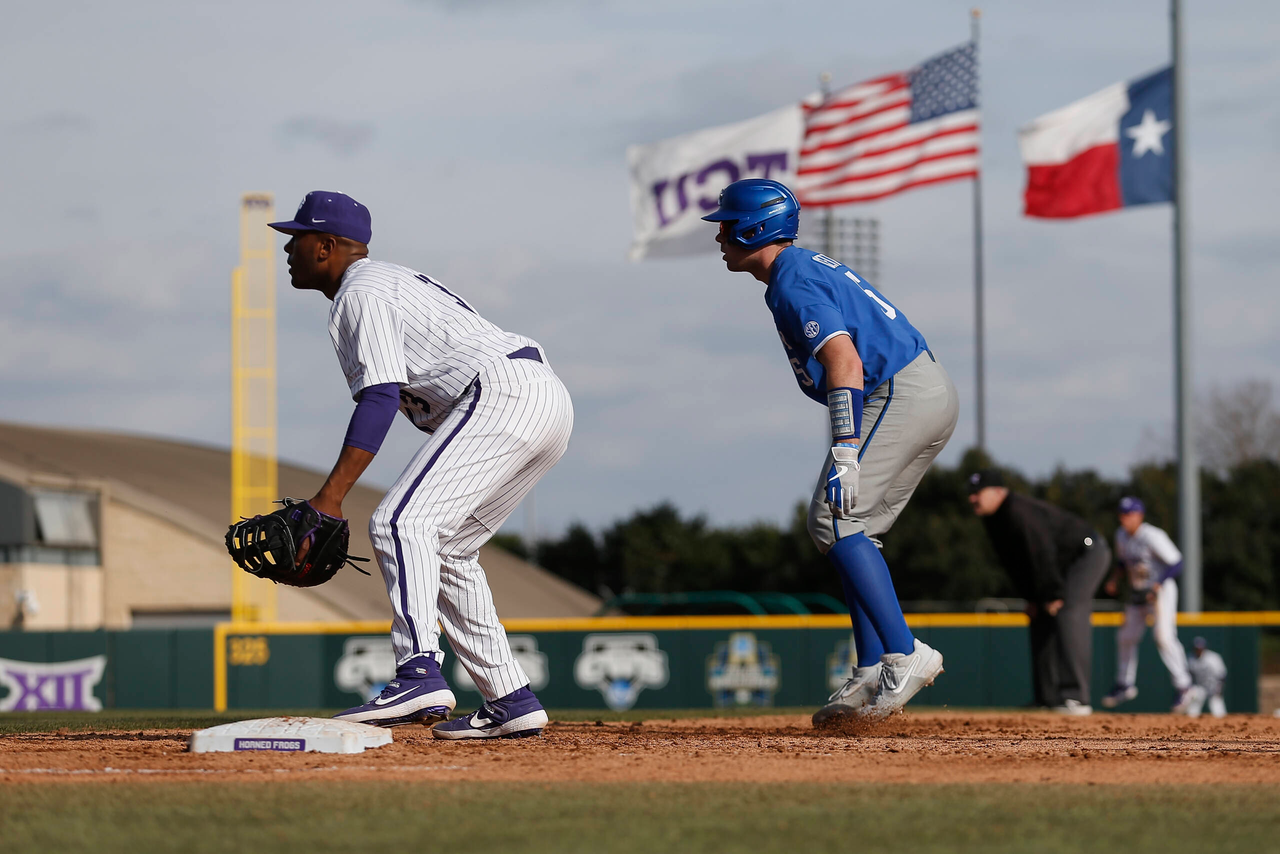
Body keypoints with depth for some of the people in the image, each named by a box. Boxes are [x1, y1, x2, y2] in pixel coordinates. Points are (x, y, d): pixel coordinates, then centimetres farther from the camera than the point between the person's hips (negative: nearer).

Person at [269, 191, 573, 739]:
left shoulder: (360, 296, -3)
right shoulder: (399, 280, 29)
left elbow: (380, 396, -17)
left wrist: (330, 498, -24)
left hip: (501, 394, -10)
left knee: (400, 523, -19)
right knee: (445, 549, 16)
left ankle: (421, 674, -36)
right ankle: (510, 703, 13)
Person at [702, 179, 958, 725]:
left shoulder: (792, 285, -13)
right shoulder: (811, 268, 20)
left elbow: (845, 360, -26)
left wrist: (844, 456, -34)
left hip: (900, 396, -11)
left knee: (833, 521, -12)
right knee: (851, 529, 13)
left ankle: (904, 655, -19)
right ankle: (872, 676, 8)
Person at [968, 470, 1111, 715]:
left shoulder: (1019, 513, -28)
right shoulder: (993, 519, 4)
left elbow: (1042, 556, -29)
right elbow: (1011, 561, 11)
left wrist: (1054, 596, -26)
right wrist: (1030, 598, 6)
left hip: (1089, 553, -11)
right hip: (1068, 562, 11)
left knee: (1065, 615, -23)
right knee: (1041, 621, 10)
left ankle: (1075, 698, -30)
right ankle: (1048, 698, 14)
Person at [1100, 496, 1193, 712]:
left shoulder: (1153, 537, -21)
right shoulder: (1121, 535, 2)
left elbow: (1176, 563, -21)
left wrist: (1158, 585, -29)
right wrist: (1114, 577, 3)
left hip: (1161, 591, -8)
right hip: (1137, 593, 8)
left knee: (1164, 636, -20)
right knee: (1126, 637, 11)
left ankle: (1182, 687, -13)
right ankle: (1125, 685, 26)